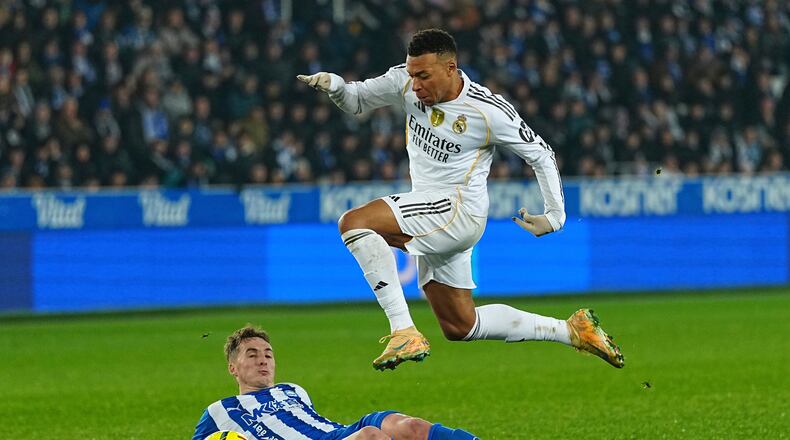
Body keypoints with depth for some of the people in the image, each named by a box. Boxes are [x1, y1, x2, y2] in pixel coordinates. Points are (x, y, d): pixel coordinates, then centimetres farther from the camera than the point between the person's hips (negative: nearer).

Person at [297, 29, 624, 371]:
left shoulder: (490, 111, -14)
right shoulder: (406, 82, 0)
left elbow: (541, 155, -1)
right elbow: (357, 101, 12)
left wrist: (555, 215, -3)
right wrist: (334, 85, -10)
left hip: (459, 209, -8)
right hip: (430, 220, 8)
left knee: (354, 223, -25)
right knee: (460, 327, 14)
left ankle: (405, 335, -31)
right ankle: (571, 330, 23)